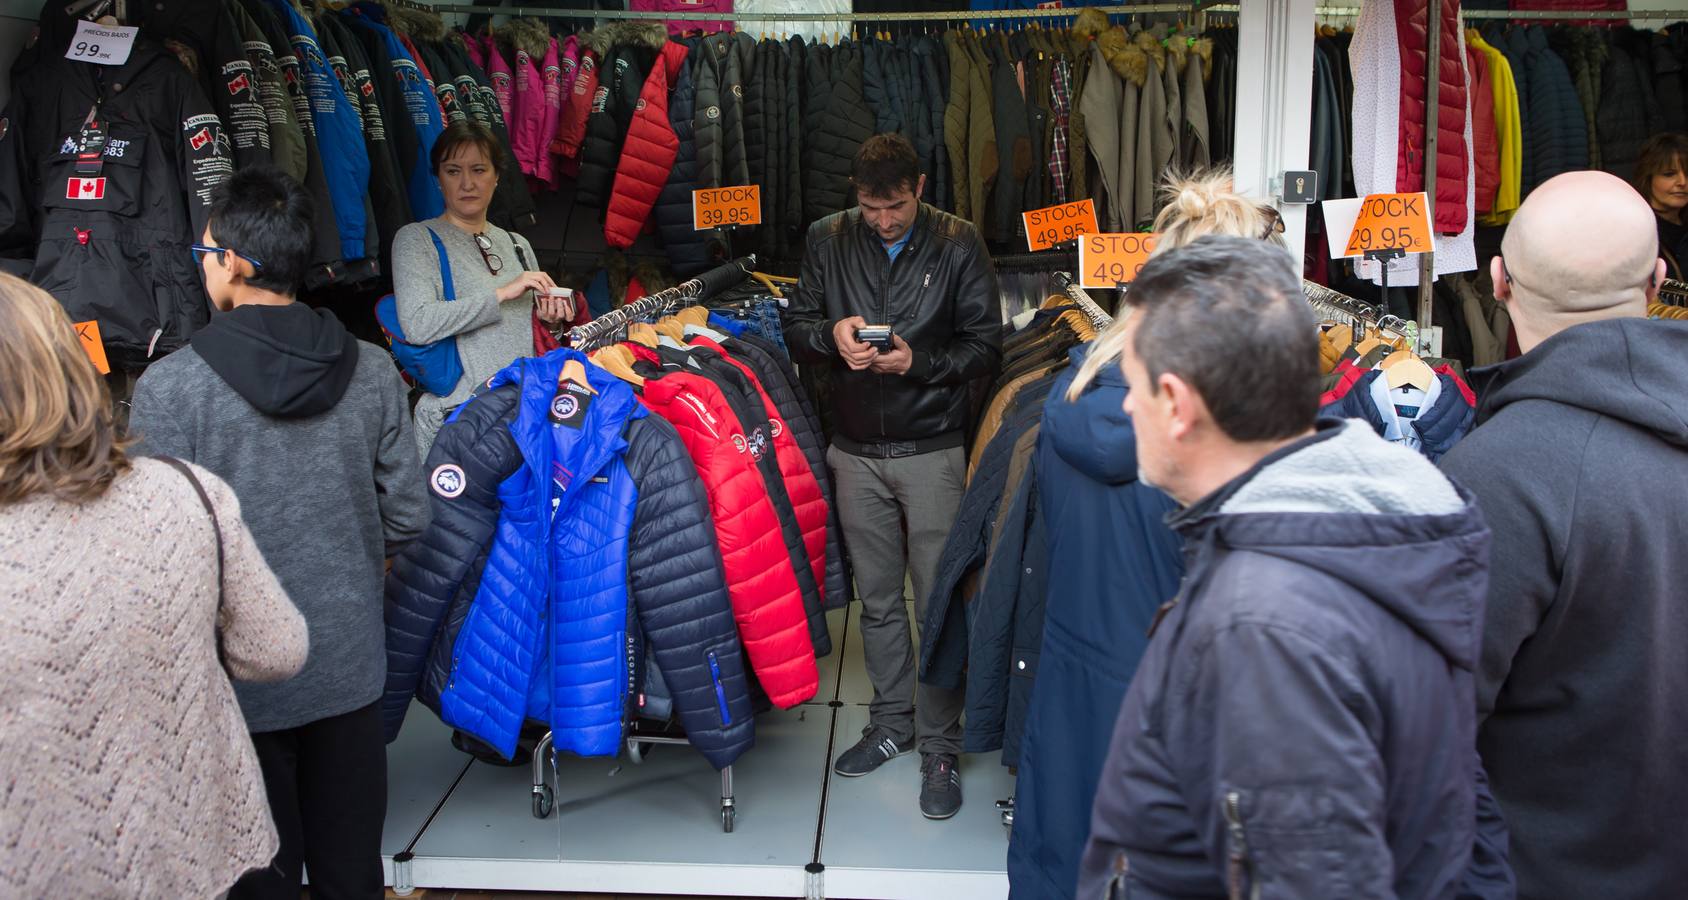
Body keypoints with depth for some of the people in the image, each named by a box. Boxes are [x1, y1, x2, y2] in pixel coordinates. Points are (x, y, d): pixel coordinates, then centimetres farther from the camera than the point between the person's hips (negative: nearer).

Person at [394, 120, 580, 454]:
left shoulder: (518, 245, 18)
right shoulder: (416, 239, 1)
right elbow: (417, 325, -15)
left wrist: (550, 320, 5)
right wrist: (503, 293, -14)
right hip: (458, 413, -4)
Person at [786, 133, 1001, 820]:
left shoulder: (958, 244, -4)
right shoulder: (828, 240, 4)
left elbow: (986, 345, -4)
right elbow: (797, 326, 9)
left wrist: (917, 361, -19)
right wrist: (832, 334, -13)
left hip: (932, 450, -3)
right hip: (857, 451, 3)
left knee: (940, 601, -2)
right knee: (877, 597, 14)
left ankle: (939, 746, 11)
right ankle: (891, 722, 31)